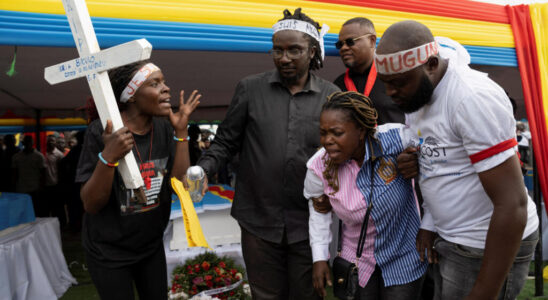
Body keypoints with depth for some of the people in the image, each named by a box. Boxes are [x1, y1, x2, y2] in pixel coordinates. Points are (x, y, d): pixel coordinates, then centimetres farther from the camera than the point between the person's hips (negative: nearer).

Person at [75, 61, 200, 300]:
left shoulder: (164, 128, -5)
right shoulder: (101, 132, -19)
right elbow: (91, 205, -18)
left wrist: (181, 132, -16)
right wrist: (108, 156, -34)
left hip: (152, 246, 5)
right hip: (109, 253, -4)